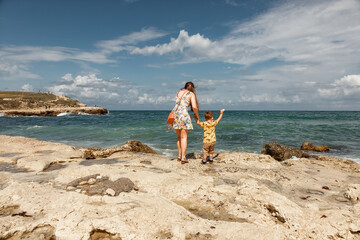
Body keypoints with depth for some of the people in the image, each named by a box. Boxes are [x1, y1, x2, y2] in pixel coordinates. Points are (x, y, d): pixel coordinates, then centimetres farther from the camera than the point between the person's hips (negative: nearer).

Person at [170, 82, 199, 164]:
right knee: (184, 137, 0)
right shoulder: (191, 94, 3)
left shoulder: (179, 92, 19)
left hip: (174, 113, 5)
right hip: (183, 114, -5)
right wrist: (197, 116, 7)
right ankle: (183, 157, -2)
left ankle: (179, 155, 20)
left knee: (179, 136, 17)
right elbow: (194, 107, -9)